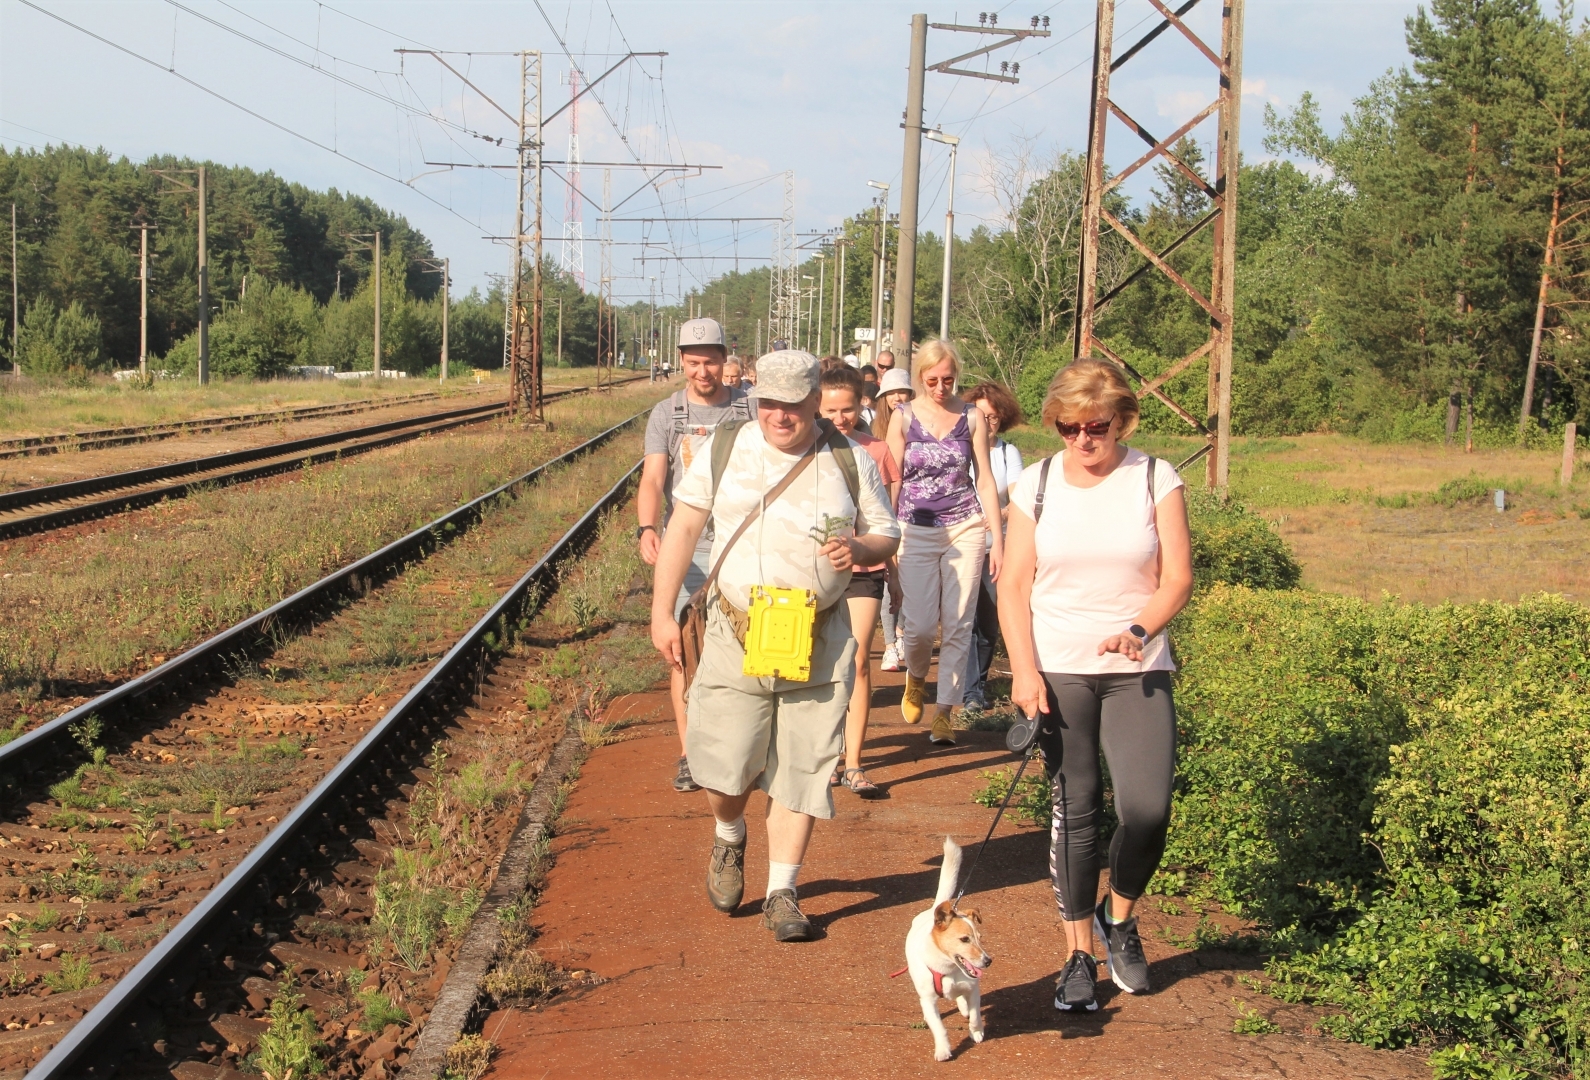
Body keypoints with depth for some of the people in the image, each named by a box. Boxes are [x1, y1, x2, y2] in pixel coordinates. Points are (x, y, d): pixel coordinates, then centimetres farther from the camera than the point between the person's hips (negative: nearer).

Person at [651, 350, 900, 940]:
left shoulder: (851, 461, 3)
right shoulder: (725, 449, 2)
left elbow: (886, 535, 11)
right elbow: (684, 526, 7)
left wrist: (859, 548, -14)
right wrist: (661, 610, 2)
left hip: (819, 642, 0)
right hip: (735, 634, 0)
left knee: (801, 769, 3)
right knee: (721, 769, -2)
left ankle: (782, 892, 15)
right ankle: (729, 840, 32)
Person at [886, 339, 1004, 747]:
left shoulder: (972, 417, 3)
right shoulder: (903, 418, 1)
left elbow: (985, 480, 6)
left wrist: (997, 539, 3)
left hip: (966, 529, 1)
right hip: (916, 530, -1)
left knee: (957, 625, -2)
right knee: (920, 624, -8)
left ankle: (944, 711, 8)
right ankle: (915, 678, 24)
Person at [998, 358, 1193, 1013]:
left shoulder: (1156, 481, 1)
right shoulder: (1036, 485, 3)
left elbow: (1177, 579, 0)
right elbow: (1014, 585, 3)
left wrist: (1138, 631, -18)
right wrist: (1023, 668, -9)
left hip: (1138, 671, -1)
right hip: (1057, 670, 1)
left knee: (1147, 808, -12)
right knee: (1073, 812, 2)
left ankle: (1119, 916, 16)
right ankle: (1079, 953, 15)